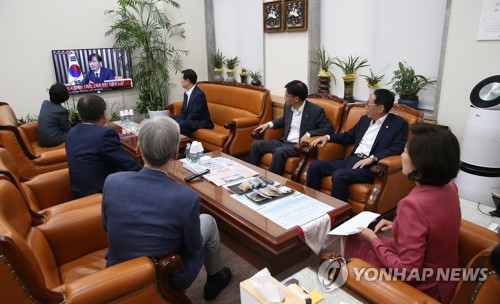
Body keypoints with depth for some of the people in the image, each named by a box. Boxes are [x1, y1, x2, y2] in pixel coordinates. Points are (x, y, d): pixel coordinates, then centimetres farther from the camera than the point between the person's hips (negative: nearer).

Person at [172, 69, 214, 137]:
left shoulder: (199, 94, -22)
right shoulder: (186, 93, 6)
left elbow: (194, 115, -24)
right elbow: (183, 110, 9)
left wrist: (180, 124, -24)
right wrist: (177, 122, -10)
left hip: (200, 122, -10)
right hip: (189, 119, 10)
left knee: (183, 125, -35)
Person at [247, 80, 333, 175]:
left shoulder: (316, 110, -13)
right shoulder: (288, 106, 7)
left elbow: (329, 128, -13)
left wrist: (309, 134, -24)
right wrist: (269, 124, 12)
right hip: (284, 141, 7)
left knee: (279, 152, -35)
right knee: (256, 144, -6)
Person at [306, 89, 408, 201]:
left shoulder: (399, 123, 0)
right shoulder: (365, 119, 20)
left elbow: (398, 148, -12)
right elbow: (348, 136, 30)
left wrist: (373, 158, -23)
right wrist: (327, 137, 14)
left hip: (370, 166, -7)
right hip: (350, 159, 7)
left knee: (338, 175, -34)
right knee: (315, 166, -11)